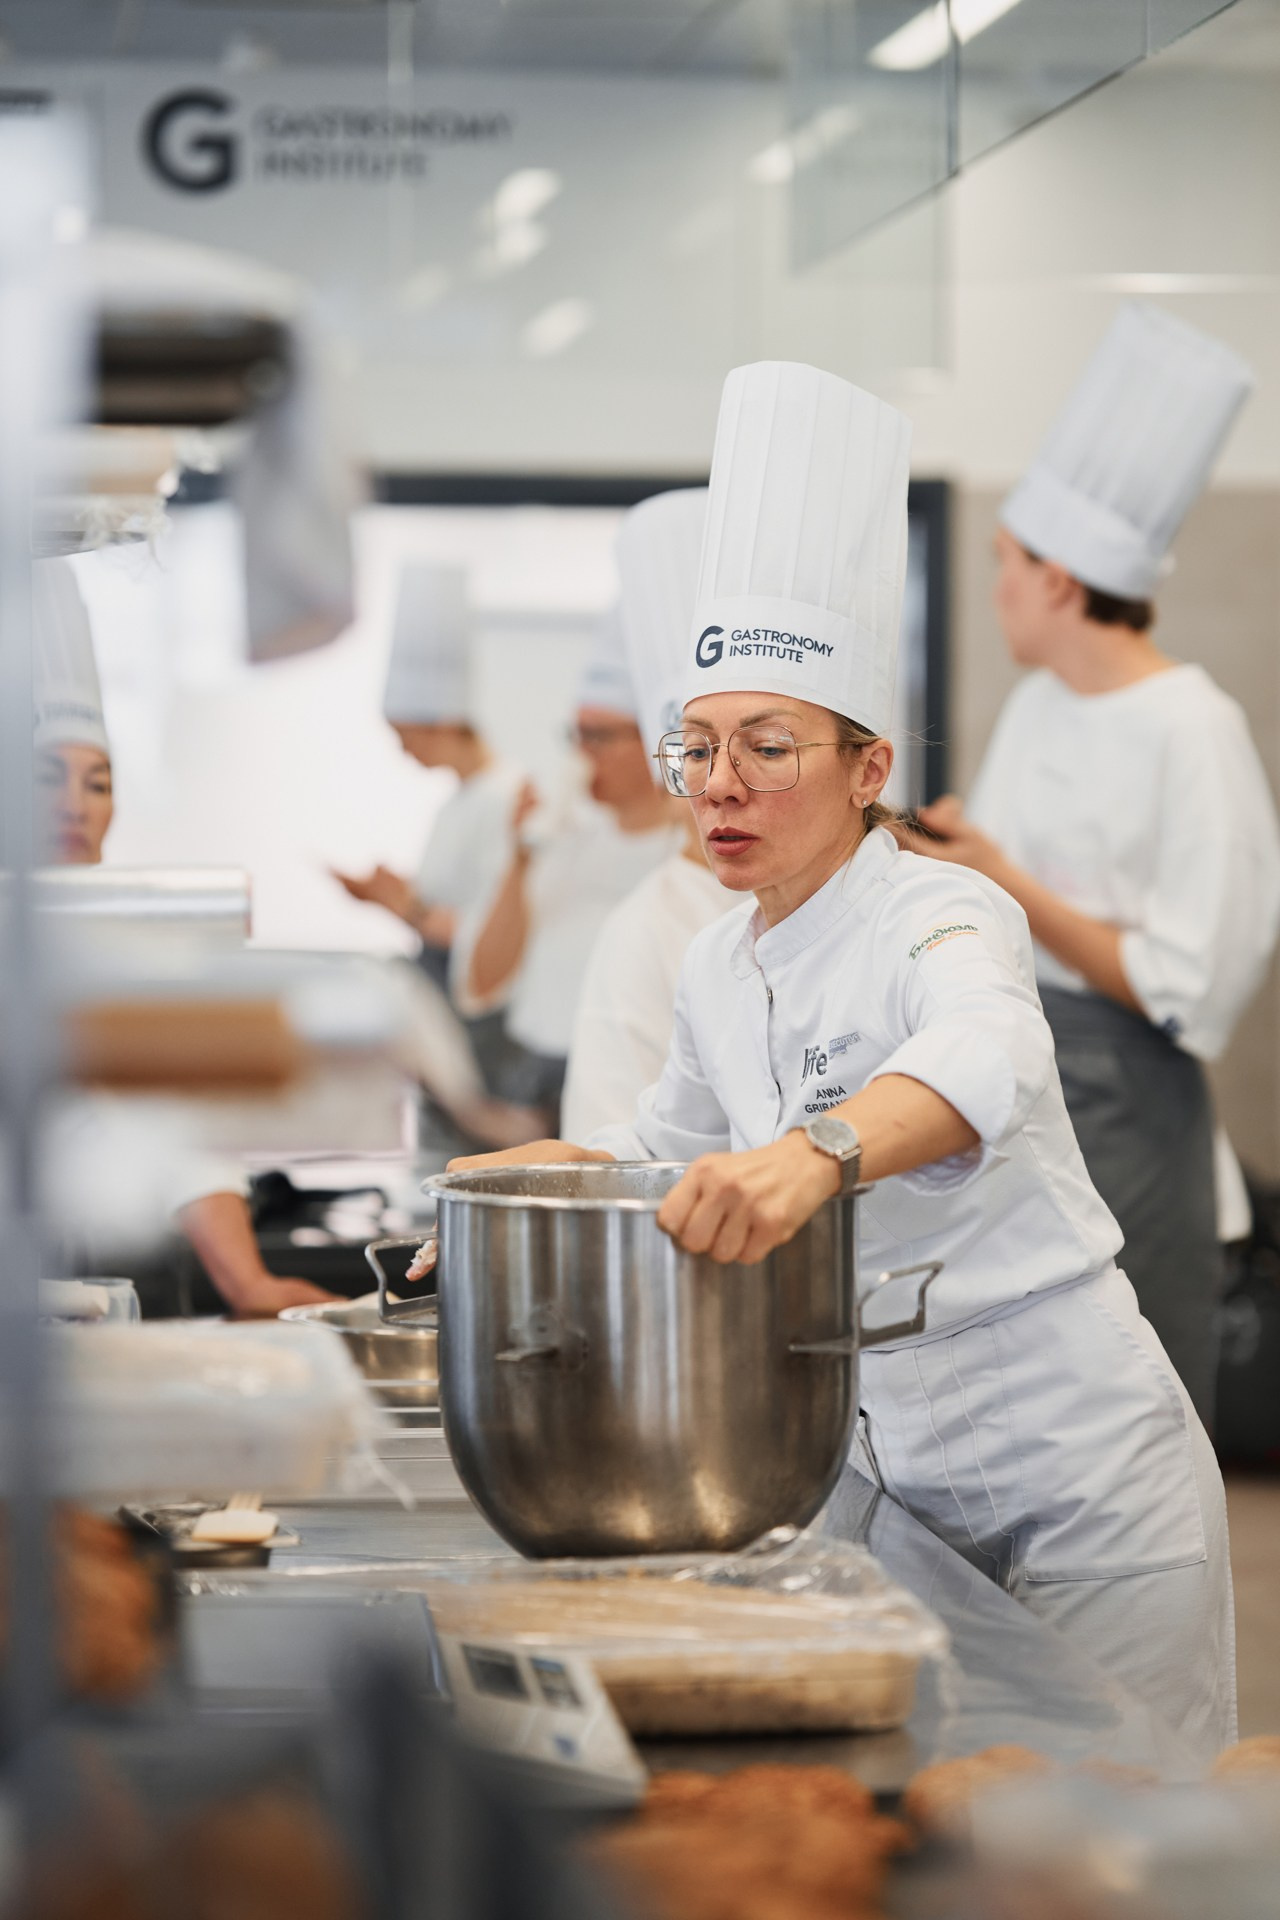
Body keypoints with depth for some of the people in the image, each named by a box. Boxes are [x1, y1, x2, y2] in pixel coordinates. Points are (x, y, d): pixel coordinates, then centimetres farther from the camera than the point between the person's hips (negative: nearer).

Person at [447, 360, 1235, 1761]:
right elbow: (665, 1153, 25)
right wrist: (529, 1177, 6)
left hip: (1076, 1470, -6)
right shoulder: (717, 973, 5)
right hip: (902, 1473, 6)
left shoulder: (942, 919, -17)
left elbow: (984, 1063, -41)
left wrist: (816, 1153, -60)